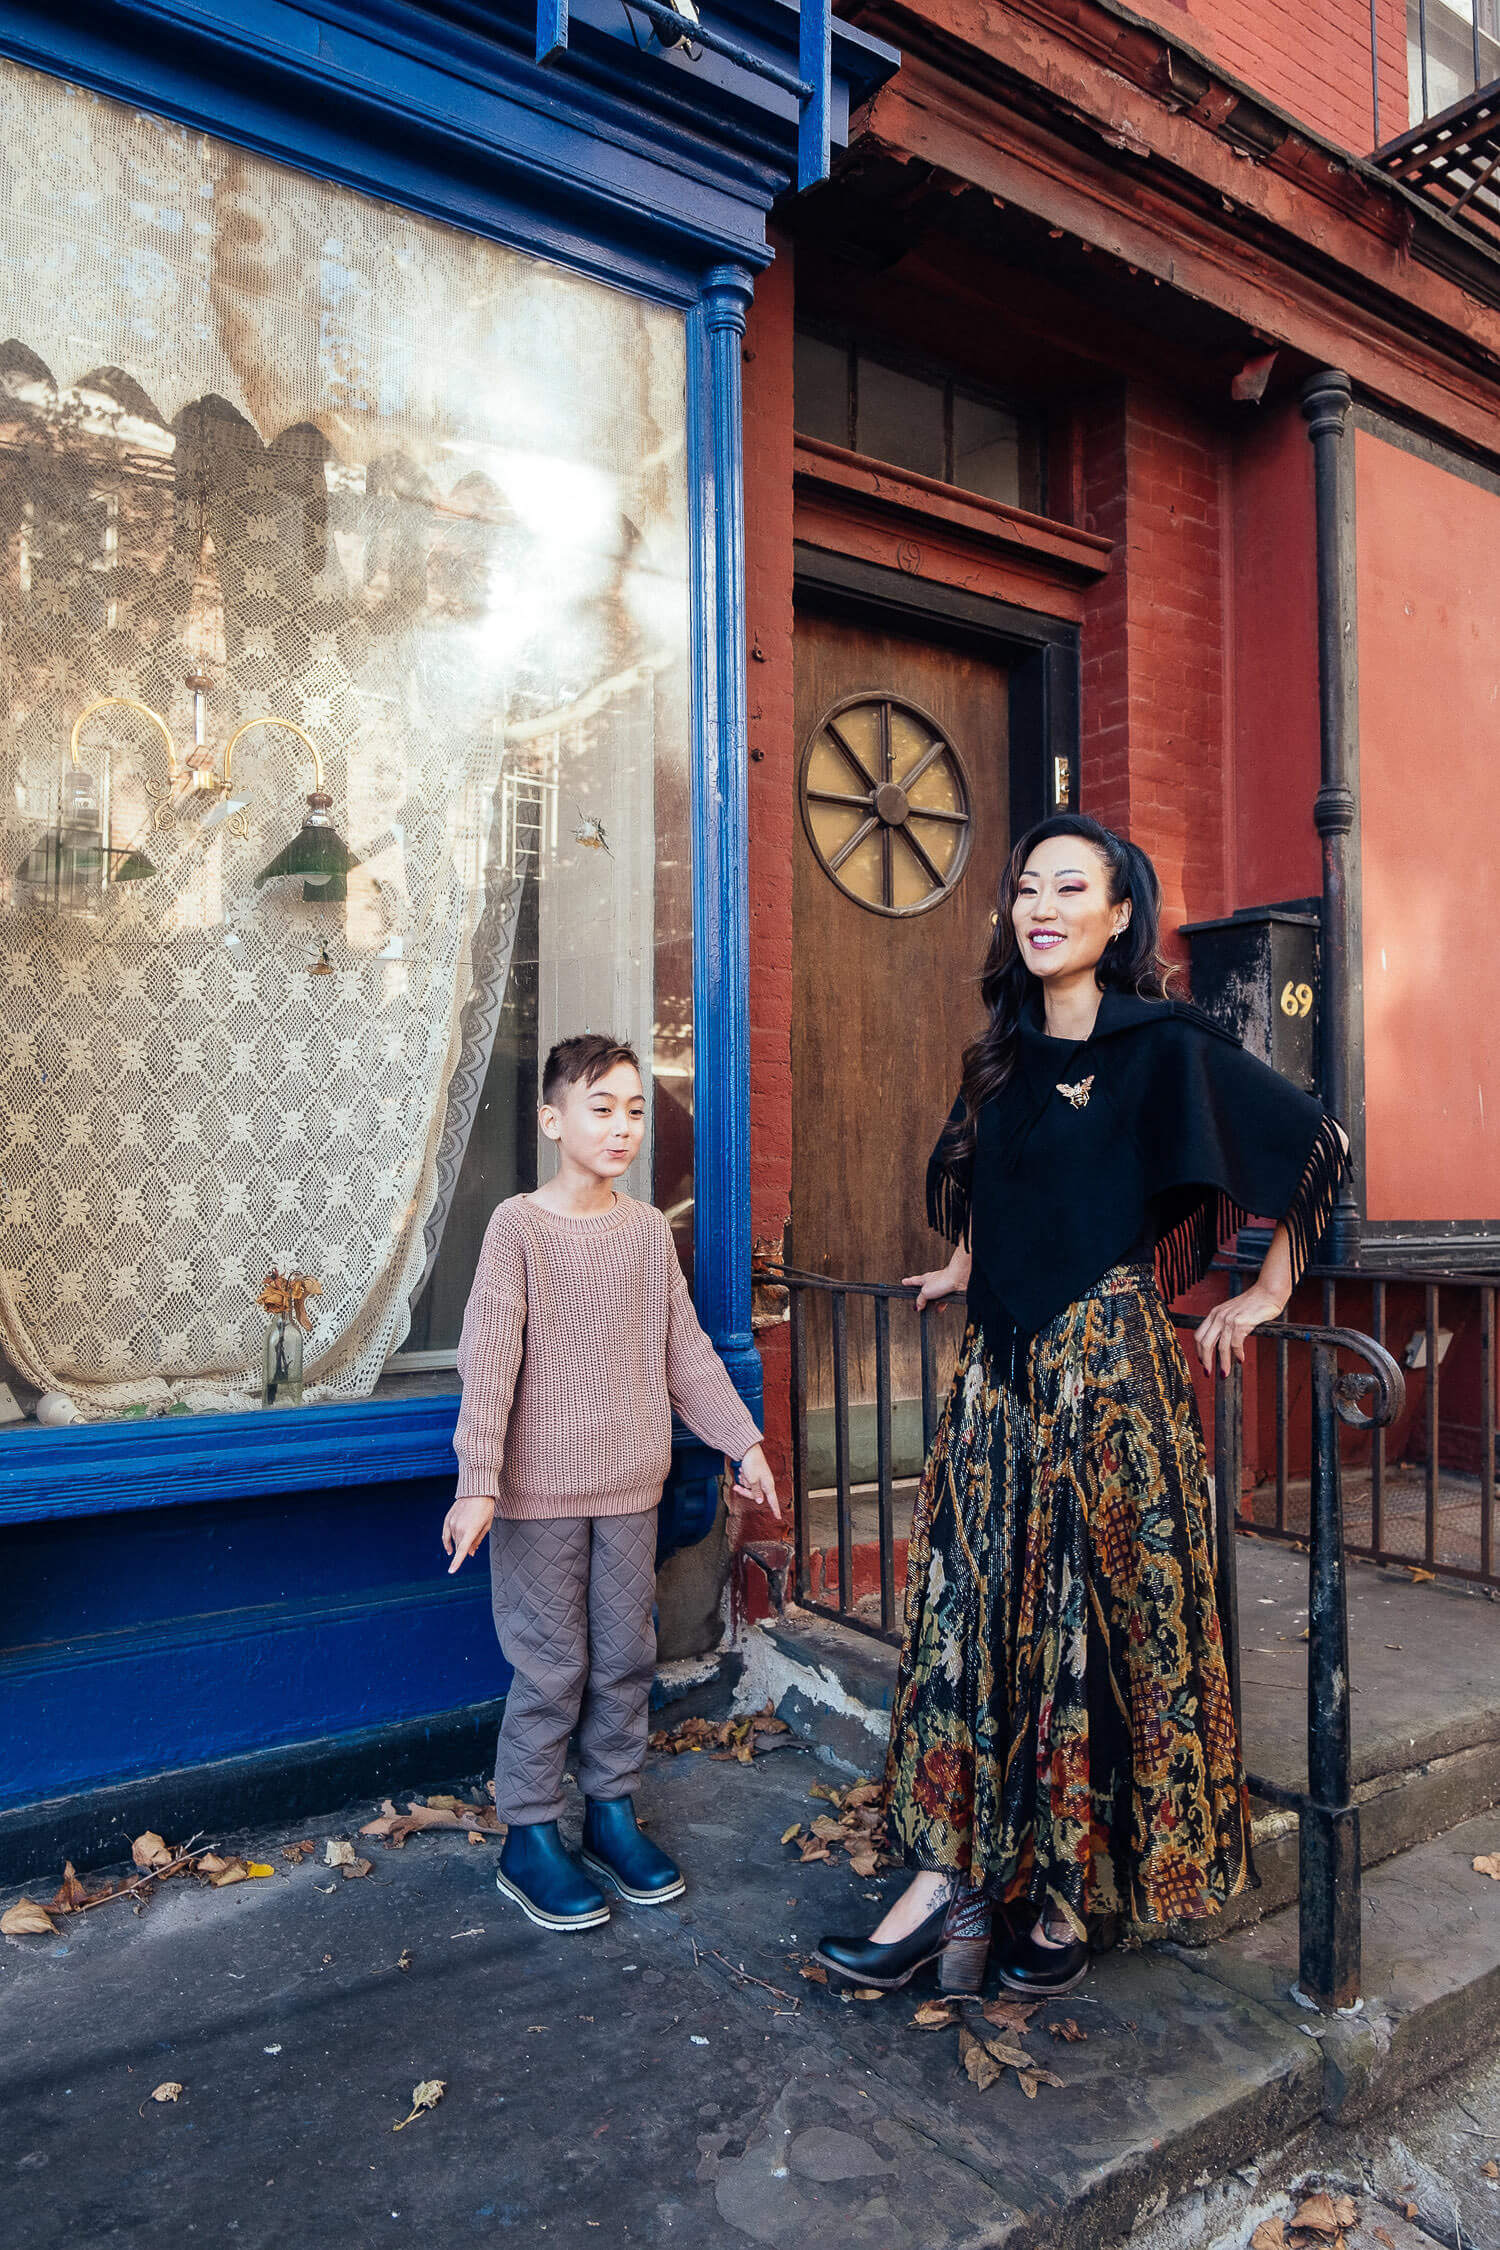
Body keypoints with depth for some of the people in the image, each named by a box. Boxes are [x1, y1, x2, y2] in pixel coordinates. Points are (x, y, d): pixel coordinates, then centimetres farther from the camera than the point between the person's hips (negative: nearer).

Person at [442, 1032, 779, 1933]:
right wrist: (478, 1483, -20)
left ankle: (613, 1811, 32)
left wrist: (743, 1441, 11)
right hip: (541, 1489, -4)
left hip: (630, 1486, 5)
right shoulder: (520, 1225, -10)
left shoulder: (649, 1229, 4)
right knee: (552, 1668, 4)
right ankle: (530, 1838, 22)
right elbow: (489, 1359, -15)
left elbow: (685, 1349, 11)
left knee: (626, 1657, 14)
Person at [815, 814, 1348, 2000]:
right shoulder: (1005, 1057, 11)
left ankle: (1066, 1888, 19)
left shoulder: (1170, 1047, -7)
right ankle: (950, 1875, 12)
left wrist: (1267, 1295, 1)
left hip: (1109, 1363, -5)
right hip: (999, 1368, 6)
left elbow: (1322, 1145, -2)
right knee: (969, 1604, 4)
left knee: (1097, 1616, 3)